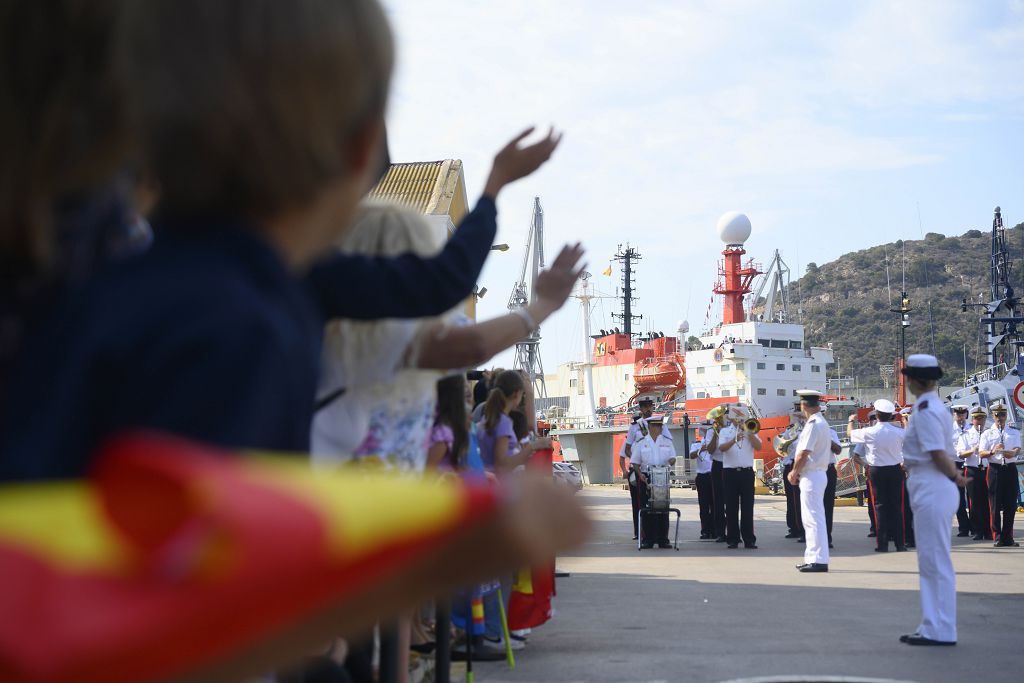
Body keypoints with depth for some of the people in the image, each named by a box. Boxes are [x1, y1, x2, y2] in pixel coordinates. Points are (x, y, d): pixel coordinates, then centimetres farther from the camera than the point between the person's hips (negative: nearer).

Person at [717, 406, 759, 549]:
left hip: (747, 472, 1)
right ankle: (732, 539, 6)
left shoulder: (750, 431, 14)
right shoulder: (725, 431, 9)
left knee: (747, 507, 0)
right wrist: (734, 440, -25)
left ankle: (749, 539, 2)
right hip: (730, 472, -1)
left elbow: (758, 446, -1)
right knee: (731, 507, 1)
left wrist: (749, 432, -7)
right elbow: (722, 447, -9)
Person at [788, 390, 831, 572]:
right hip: (818, 473, 10)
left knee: (814, 518, -9)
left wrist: (794, 472, -4)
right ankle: (813, 558, 19)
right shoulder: (822, 423, 16)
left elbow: (804, 453, -20)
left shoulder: (813, 424, -16)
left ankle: (818, 560, -9)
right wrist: (797, 473, 10)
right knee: (813, 519, 14)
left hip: (811, 476, -10)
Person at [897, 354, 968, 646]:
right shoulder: (933, 406, 14)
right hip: (930, 489, 10)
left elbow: (938, 453, -19)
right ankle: (933, 627, 21)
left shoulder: (925, 410, -15)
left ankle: (940, 630, 1)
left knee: (935, 562, -4)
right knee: (931, 562, 14)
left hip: (931, 489, -10)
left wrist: (955, 477, -8)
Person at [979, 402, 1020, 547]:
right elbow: (981, 453, 0)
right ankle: (997, 537, 1)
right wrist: (993, 451, -20)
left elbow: (1018, 449, 1)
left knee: (1010, 505, 2)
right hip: (995, 469, -2)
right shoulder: (987, 433, 9)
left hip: (1010, 469, 2)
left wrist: (1011, 453, -21)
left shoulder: (1014, 432, 14)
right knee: (995, 505, -4)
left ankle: (1008, 538, 9)